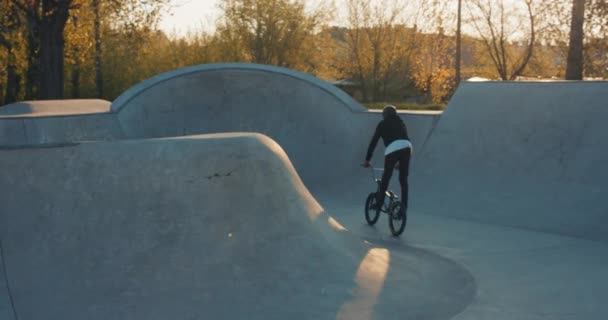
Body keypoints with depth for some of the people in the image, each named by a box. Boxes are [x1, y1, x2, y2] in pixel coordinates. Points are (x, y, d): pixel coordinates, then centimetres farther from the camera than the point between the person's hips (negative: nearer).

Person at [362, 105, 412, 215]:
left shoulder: (383, 124, 17)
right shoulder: (401, 123, 31)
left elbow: (373, 142, 12)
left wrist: (367, 160, 16)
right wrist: (399, 161, 44)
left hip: (392, 149, -4)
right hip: (407, 148, 4)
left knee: (385, 178, 8)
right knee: (403, 179, 11)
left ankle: (378, 204, 11)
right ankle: (404, 206, 8)